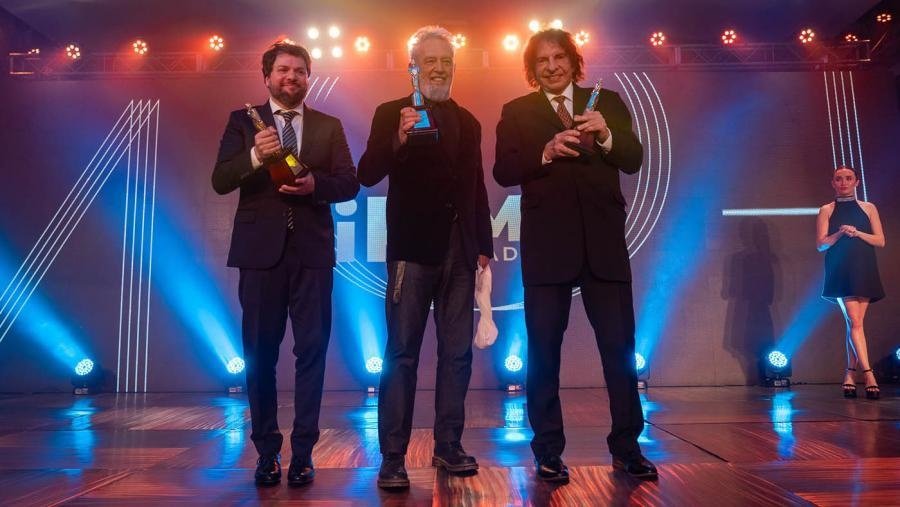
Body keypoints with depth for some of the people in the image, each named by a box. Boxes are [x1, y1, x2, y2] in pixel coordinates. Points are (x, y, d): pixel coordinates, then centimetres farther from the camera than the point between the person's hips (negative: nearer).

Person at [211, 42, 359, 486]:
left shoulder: (329, 126, 10)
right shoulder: (243, 122, 8)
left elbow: (349, 184, 3)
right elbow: (220, 181, -3)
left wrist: (315, 184, -16)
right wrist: (255, 156, -21)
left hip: (312, 250, 1)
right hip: (261, 249, 0)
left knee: (311, 349, 1)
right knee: (260, 353, 6)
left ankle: (303, 452, 12)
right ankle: (267, 451, 20)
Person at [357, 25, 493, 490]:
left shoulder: (467, 122, 16)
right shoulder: (391, 113, 3)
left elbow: (476, 188, 16)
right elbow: (367, 175, -10)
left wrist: (484, 244, 11)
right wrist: (397, 141, -26)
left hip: (459, 252, 5)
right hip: (413, 249, -5)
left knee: (457, 353, 8)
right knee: (401, 356, -3)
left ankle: (448, 447, 20)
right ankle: (392, 459, 4)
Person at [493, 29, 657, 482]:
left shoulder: (608, 103, 11)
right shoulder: (516, 112, 8)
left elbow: (633, 161, 2)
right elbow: (503, 172, -4)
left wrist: (606, 135, -16)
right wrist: (545, 153, -20)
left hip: (603, 241, 1)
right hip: (547, 244, -1)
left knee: (620, 346, 4)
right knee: (543, 351, 4)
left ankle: (627, 447, 18)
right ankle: (548, 452, 15)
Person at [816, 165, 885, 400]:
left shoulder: (868, 208, 13)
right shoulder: (827, 210, 8)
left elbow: (880, 240, 5)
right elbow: (821, 244, 2)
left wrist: (857, 233, -10)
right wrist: (840, 233, -14)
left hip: (864, 271, 2)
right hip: (841, 272, -2)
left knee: (855, 323, 1)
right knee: (854, 323, -11)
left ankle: (850, 374, 7)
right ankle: (869, 374, -13)